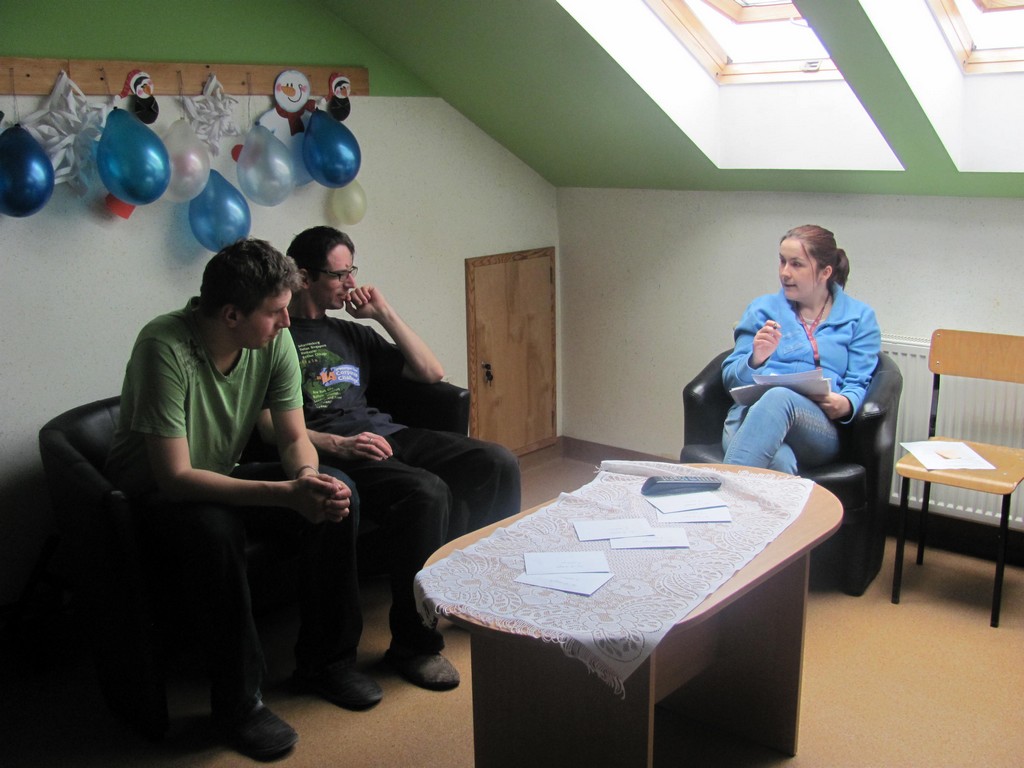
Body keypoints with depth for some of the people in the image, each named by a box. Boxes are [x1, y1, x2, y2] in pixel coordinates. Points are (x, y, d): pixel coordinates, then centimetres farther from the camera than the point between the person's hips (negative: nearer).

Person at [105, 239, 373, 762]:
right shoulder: (165, 349, -30)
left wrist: (309, 476, -30)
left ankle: (324, 659, 1)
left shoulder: (275, 340, -12)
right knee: (215, 530, -38)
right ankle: (239, 701, -18)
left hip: (225, 477, 6)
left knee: (337, 494, -16)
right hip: (154, 493, -6)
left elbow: (294, 437, -5)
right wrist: (286, 494, -40)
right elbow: (176, 477, -32)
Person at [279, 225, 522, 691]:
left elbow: (431, 372, 21)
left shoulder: (351, 332, 26)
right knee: (426, 492, -34)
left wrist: (384, 312, 15)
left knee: (498, 463, -11)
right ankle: (413, 644, -20)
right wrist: (337, 444, -21)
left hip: (386, 434, 7)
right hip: (332, 451, -7)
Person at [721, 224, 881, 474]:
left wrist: (845, 404, -14)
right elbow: (731, 376, 14)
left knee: (780, 397, -41)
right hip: (751, 412, 1)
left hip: (819, 428, 0)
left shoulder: (859, 317, 19)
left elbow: (859, 383, 9)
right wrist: (755, 359, -9)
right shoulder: (763, 308, 22)